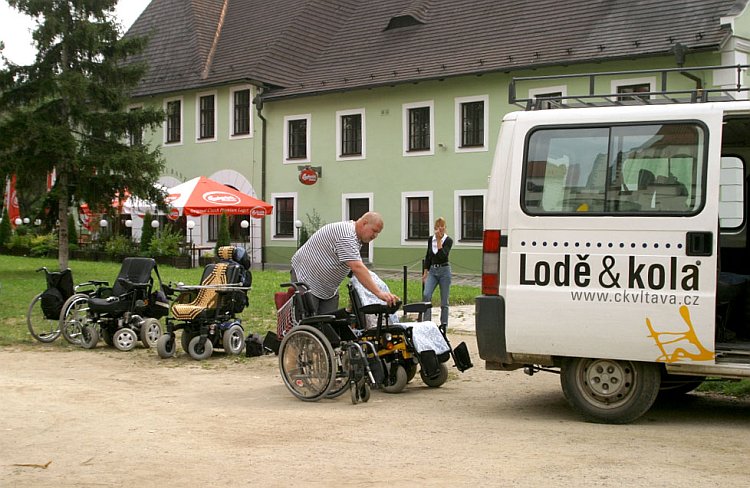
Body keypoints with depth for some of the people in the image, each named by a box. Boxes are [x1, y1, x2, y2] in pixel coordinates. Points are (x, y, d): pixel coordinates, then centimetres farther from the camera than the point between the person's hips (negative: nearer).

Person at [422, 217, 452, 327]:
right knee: (426, 295, -17)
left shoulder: (448, 240, -7)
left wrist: (439, 240, -21)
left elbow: (442, 255, -22)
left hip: (444, 270, -3)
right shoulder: (430, 239, 7)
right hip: (432, 270, 3)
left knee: (444, 300, 1)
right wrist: (425, 272, 10)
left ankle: (443, 325, 9)